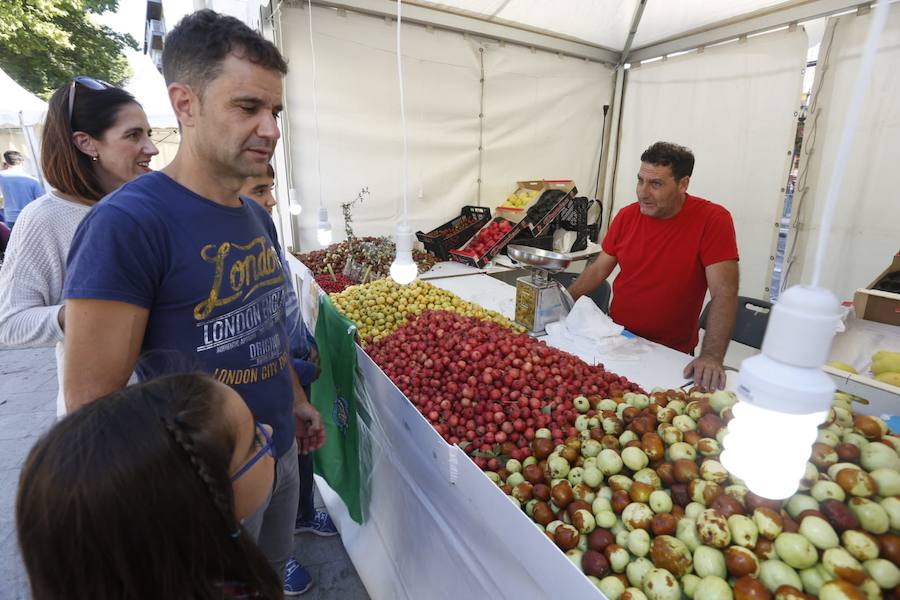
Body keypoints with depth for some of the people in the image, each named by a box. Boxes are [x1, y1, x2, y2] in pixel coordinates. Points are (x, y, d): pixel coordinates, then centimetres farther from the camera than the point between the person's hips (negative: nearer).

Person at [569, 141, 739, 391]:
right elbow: (599, 269, 6)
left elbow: (724, 293, -20)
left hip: (671, 354, -3)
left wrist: (712, 356, -30)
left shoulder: (713, 220, -15)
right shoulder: (626, 216, -1)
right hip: (617, 339, 4)